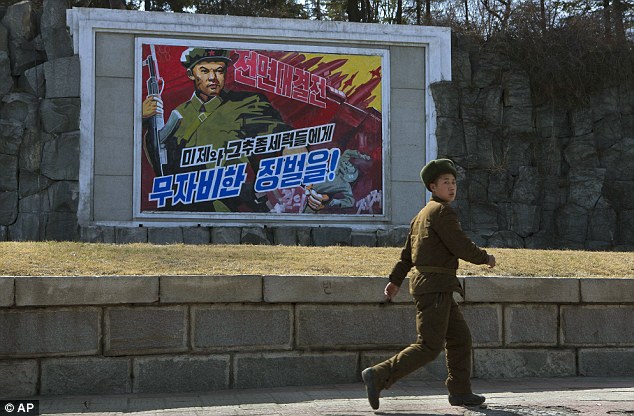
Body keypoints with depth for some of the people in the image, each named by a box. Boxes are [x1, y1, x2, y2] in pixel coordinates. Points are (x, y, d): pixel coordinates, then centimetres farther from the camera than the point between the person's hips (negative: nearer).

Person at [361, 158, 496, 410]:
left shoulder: (423, 214, 20)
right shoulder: (442, 211, -11)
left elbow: (407, 252, 21)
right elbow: (461, 247, -16)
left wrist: (395, 280, 22)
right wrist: (485, 258, 1)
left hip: (431, 285, 10)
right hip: (435, 286, -10)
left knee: (460, 338, 15)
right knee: (429, 346, -11)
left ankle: (460, 392, 21)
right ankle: (378, 376, -14)